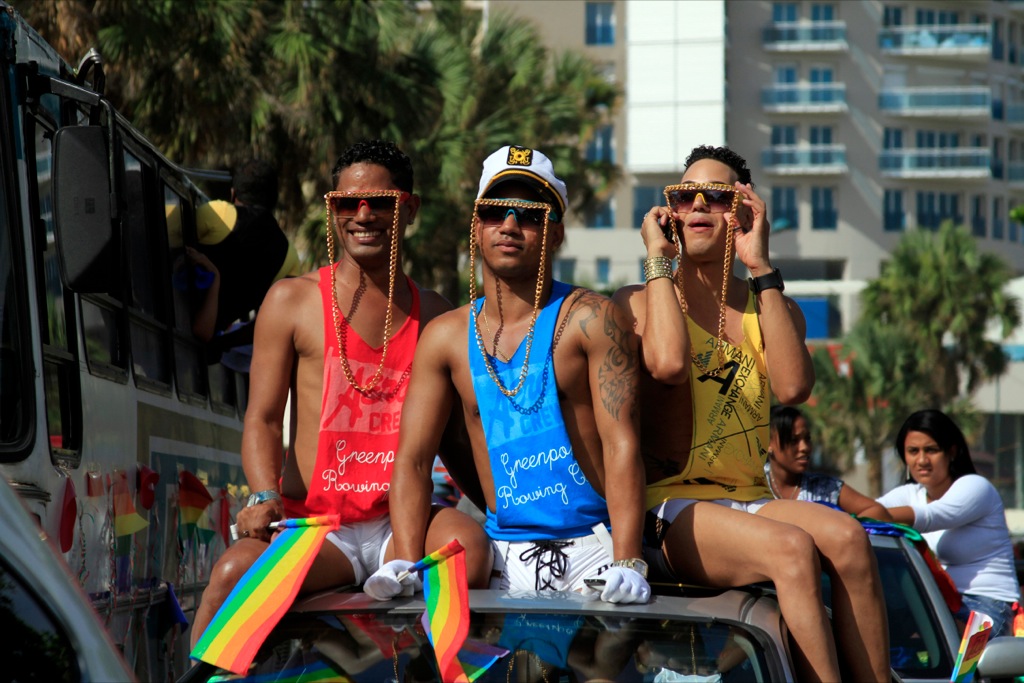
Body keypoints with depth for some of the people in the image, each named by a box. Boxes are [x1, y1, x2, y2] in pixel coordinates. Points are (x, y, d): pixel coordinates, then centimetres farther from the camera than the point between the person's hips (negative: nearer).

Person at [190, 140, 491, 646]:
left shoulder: (434, 314, 15)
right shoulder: (293, 301, 7)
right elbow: (263, 419, 3)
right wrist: (266, 497, -16)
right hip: (313, 523, -2)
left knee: (468, 543, -33)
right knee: (237, 570, -33)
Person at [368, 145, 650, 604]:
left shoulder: (589, 320, -1)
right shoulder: (446, 337, 10)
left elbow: (621, 445, -10)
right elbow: (412, 460, 7)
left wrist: (627, 563, -22)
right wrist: (406, 566, -9)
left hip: (593, 547, -3)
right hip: (505, 555, 3)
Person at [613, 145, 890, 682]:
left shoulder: (771, 309, 16)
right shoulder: (640, 300, 5)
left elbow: (793, 387, -8)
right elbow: (668, 363, -20)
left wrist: (761, 269, -7)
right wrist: (659, 259, -7)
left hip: (749, 503, 4)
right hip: (669, 507, -4)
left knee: (845, 536, -28)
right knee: (791, 547, -33)